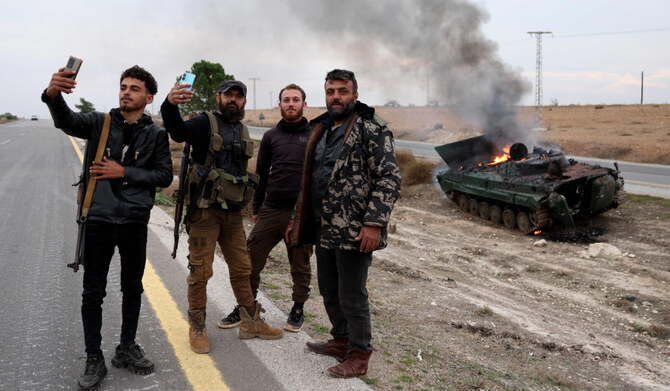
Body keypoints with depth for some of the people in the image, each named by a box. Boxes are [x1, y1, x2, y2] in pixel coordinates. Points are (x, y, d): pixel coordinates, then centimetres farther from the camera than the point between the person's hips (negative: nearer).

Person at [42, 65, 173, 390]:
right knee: (93, 292, 3)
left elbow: (164, 175, -4)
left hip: (135, 222, 1)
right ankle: (94, 360, 17)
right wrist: (53, 95, -41)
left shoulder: (156, 134, 2)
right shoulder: (100, 122, 0)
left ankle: (126, 349, 30)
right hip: (99, 220, -1)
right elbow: (67, 121, -19)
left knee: (133, 289, 13)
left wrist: (124, 172, -14)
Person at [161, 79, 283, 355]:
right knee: (201, 270, -1)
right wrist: (170, 105, -45)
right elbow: (178, 131, -25)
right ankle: (197, 328, 13)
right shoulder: (205, 124, -4)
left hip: (233, 212, 6)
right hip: (205, 210, -6)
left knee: (241, 268, 12)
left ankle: (251, 323, 24)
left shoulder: (243, 132, 15)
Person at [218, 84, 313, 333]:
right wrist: (255, 208, 12)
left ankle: (298, 310, 25)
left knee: (300, 266, 8)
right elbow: (261, 174, 15)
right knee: (251, 260, 2)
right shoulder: (271, 136, 10)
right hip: (271, 210, 2)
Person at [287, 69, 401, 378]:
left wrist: (374, 224, -23)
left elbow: (389, 178, -16)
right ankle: (341, 341, 38)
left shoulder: (371, 129, -10)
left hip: (354, 232, -8)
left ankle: (359, 356, 18)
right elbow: (310, 179, 24)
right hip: (324, 228, 8)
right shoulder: (321, 131, 16)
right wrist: (297, 219, 22)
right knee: (329, 291, 19)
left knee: (352, 296, 1)